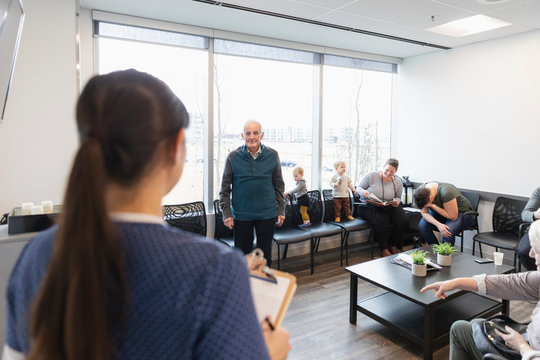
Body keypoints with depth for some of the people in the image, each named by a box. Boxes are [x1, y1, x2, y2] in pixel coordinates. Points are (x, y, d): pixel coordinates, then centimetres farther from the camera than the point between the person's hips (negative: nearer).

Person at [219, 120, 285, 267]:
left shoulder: (272, 155, 0)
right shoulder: (233, 157, -4)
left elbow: (279, 185, 8)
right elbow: (225, 188, 1)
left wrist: (281, 210, 6)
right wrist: (227, 213, -5)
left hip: (267, 214, 1)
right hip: (241, 215, -1)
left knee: (265, 255, 13)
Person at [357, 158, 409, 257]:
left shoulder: (398, 183, 5)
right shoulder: (371, 176, -7)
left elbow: (398, 197, 18)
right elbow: (358, 188, -1)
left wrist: (396, 201, -6)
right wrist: (363, 192, -24)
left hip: (389, 207, 4)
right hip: (371, 206, -4)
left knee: (404, 221, -20)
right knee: (381, 220, -35)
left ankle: (393, 246, 4)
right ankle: (384, 249, -16)